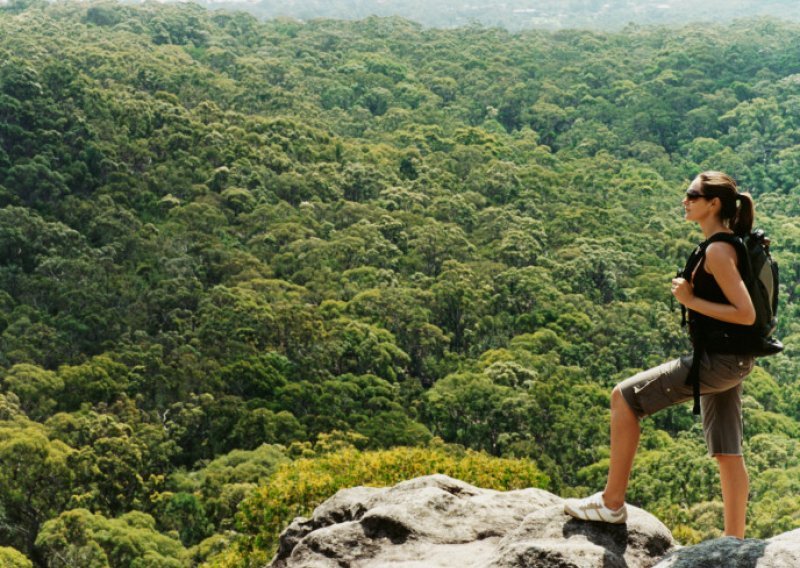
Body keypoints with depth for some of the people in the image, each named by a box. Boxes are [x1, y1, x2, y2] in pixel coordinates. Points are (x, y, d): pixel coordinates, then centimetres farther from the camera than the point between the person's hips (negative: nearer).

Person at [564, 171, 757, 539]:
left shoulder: (717, 251, -17)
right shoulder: (730, 244, 13)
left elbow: (746, 314, -23)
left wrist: (691, 300, -17)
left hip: (717, 360, -10)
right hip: (730, 360, 10)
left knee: (625, 396, -7)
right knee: (727, 453, 13)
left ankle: (612, 503, -2)